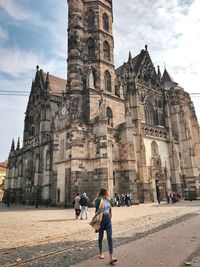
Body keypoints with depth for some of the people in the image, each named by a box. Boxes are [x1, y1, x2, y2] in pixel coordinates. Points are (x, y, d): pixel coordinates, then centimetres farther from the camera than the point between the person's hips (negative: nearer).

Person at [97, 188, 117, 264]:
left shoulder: (108, 200, 6)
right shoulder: (99, 200, -13)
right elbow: (100, 208, -30)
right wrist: (102, 200, -29)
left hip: (108, 219, 5)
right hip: (101, 219, -5)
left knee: (110, 237, -3)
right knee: (101, 237, 12)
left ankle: (111, 257, -5)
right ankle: (100, 253, 34)